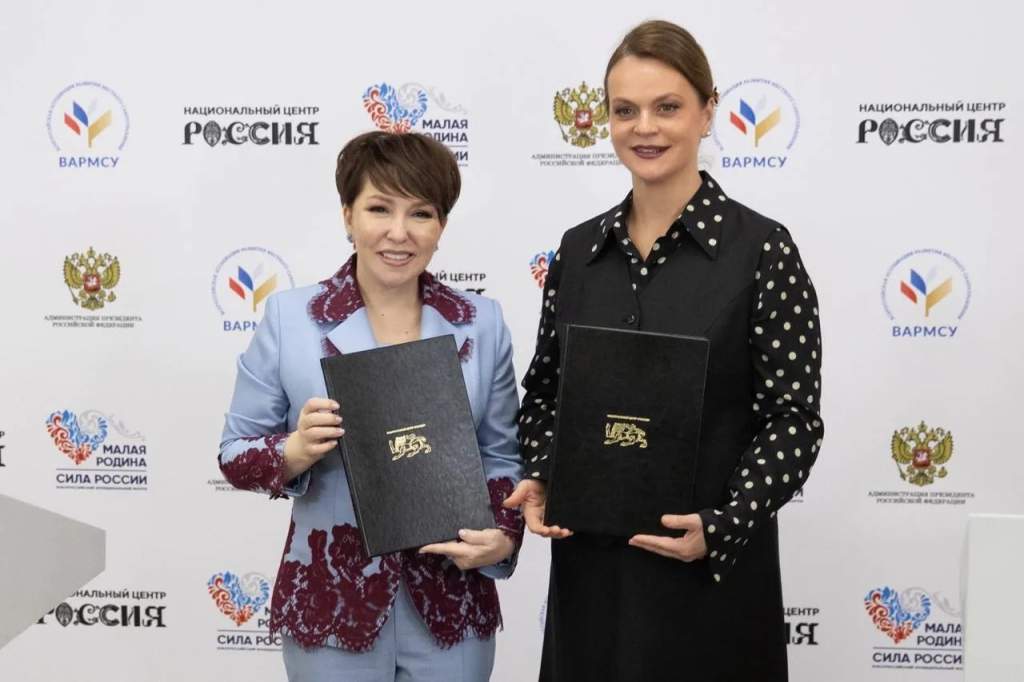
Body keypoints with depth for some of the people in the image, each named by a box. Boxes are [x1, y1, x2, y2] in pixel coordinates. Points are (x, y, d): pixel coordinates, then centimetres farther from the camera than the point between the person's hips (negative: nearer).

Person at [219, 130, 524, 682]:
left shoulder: (482, 322, 0)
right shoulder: (289, 316, -5)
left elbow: (503, 455, 6)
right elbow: (235, 453, -1)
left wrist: (502, 536, -11)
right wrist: (296, 450, -20)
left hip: (451, 601, 2)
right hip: (330, 602, -1)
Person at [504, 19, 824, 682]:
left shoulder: (763, 249, -9)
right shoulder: (580, 248, 4)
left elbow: (793, 420, -9)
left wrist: (720, 527, -19)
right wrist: (539, 480, -5)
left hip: (711, 574, -4)